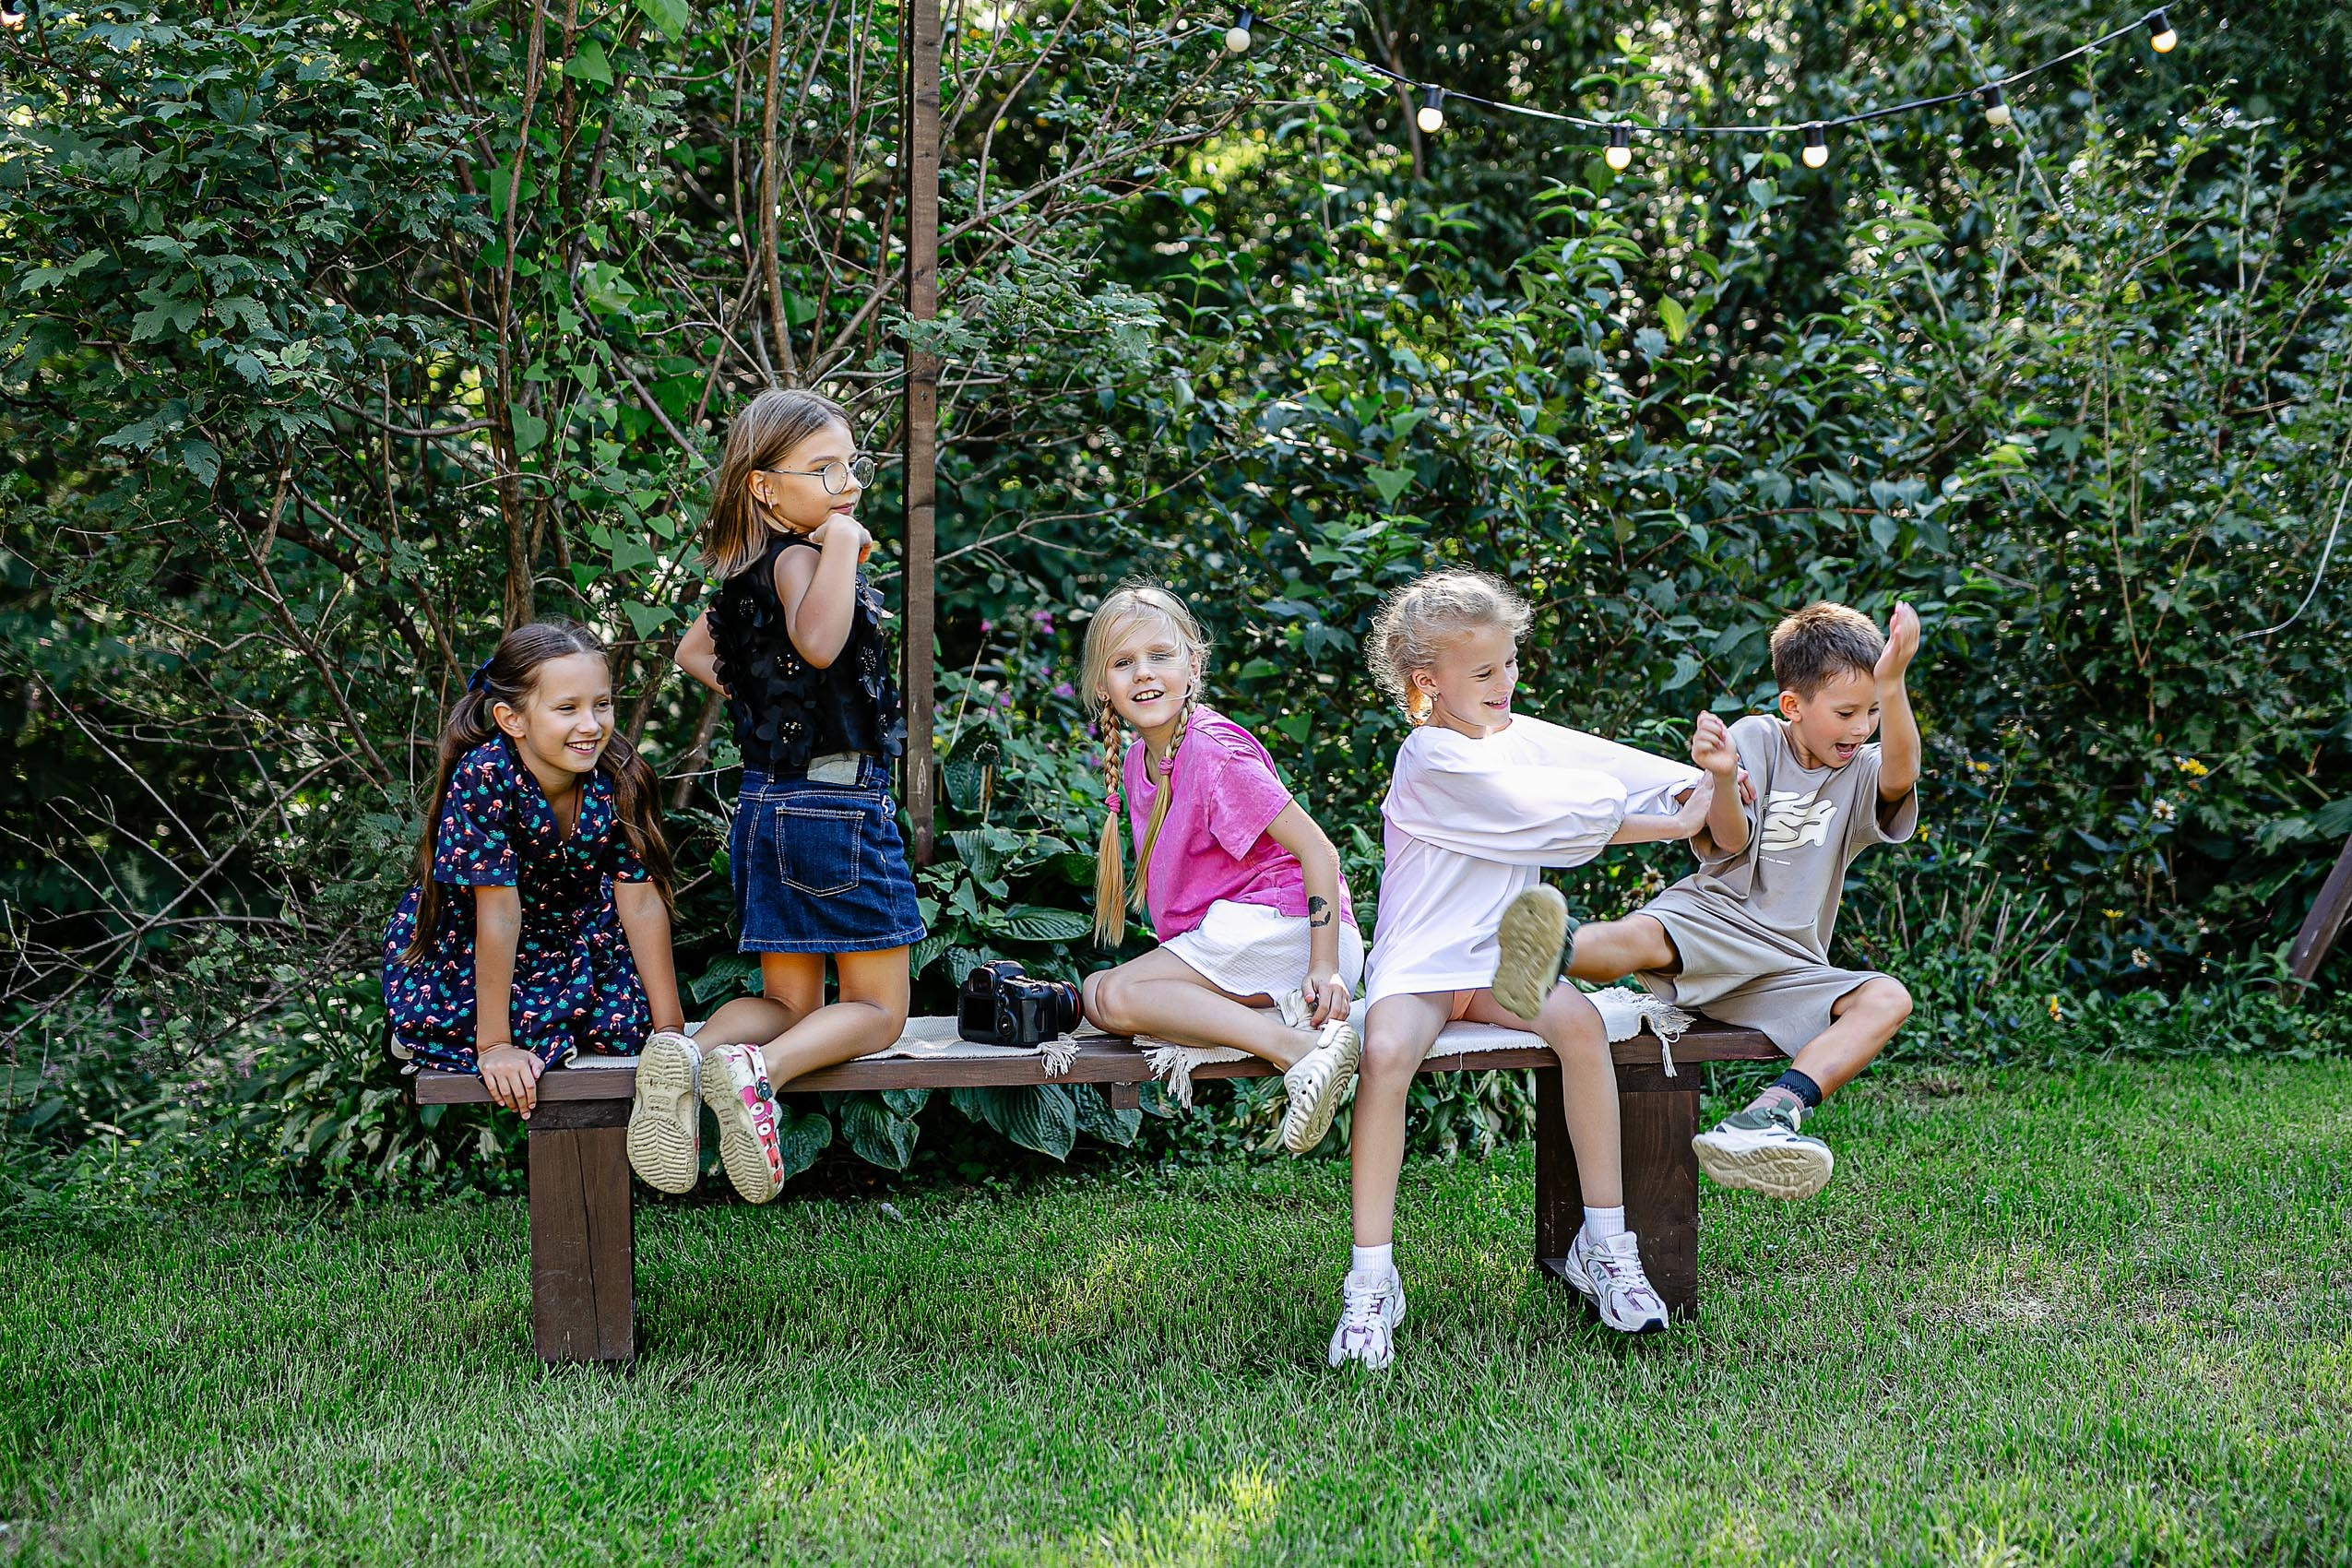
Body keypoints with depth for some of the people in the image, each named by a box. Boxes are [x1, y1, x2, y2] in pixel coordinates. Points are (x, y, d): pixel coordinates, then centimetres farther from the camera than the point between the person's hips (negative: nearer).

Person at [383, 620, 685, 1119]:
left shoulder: (620, 778, -20)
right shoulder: (485, 776, -31)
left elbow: (642, 902, -16)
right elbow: (500, 913, -32)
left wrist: (668, 1028, -15)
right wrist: (494, 1045, -29)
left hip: (572, 931, 4)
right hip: (460, 942, -3)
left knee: (625, 1024, -20)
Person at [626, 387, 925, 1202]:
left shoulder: (749, 572, 9)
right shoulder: (796, 558, -16)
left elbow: (692, 650, 27)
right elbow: (818, 644, -39)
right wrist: (842, 543, -29)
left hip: (766, 805, 8)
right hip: (838, 804, -8)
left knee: (788, 1001, 17)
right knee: (876, 1010, 4)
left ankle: (687, 1053, -11)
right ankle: (755, 1070, -21)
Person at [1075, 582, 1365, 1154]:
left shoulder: (1214, 752, -15)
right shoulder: (1136, 761, 13)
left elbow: (1317, 850, -18)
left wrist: (1324, 967, -24)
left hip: (1279, 927, -9)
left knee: (1113, 996, -20)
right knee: (1097, 996, -4)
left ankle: (1303, 1047, -31)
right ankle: (1280, 1013, -15)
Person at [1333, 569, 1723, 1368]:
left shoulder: (1522, 737, 13)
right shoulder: (1434, 760, -12)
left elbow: (1605, 764, 2)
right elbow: (1546, 817, -16)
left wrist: (1699, 783, -15)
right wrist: (1671, 825, -11)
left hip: (1498, 956, 6)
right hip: (1420, 964, -6)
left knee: (1580, 1021, -25)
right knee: (1386, 1052, -35)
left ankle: (1605, 1243, -15)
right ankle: (1371, 1282, -26)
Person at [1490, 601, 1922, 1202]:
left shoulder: (1862, 770, 11)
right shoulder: (1756, 738, 5)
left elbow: (1902, 774, -15)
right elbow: (1732, 841, -8)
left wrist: (1892, 686, -32)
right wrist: (1722, 780, -31)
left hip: (1788, 964, 3)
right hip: (1713, 920, -3)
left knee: (1888, 1000, -23)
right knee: (1642, 936, -34)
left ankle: (1770, 1114, -43)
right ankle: (1552, 956, -71)